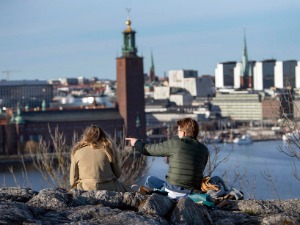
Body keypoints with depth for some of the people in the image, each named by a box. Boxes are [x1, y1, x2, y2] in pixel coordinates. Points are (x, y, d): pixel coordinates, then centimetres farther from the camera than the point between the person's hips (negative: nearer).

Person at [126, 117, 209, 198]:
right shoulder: (204, 150, 3)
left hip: (173, 191, -4)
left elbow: (148, 149, 5)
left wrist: (137, 143, 28)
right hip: (194, 192, 4)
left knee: (150, 180, 25)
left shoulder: (174, 143, -7)